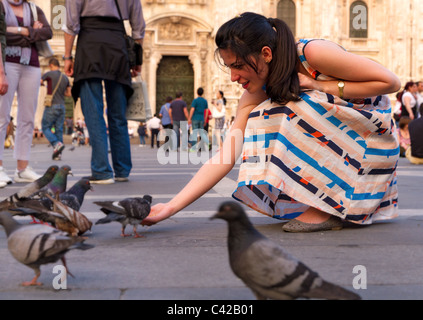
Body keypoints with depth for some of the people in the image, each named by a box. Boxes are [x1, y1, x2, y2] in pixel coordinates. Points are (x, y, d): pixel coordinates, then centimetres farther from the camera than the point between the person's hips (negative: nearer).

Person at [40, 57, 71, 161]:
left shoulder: (49, 74, -6)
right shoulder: (65, 77, 12)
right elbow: (69, 94, 16)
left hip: (51, 106, -5)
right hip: (62, 106, 5)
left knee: (45, 128, 3)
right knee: (59, 130, 5)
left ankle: (57, 144, -19)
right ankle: (58, 154, 1)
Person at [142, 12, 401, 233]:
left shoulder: (313, 53, -25)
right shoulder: (255, 95, -8)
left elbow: (391, 82, -19)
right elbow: (226, 158, -15)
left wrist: (321, 86, -24)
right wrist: (171, 207, -23)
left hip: (372, 136, -6)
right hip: (331, 145, 6)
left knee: (296, 110, -27)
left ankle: (327, 209, -20)